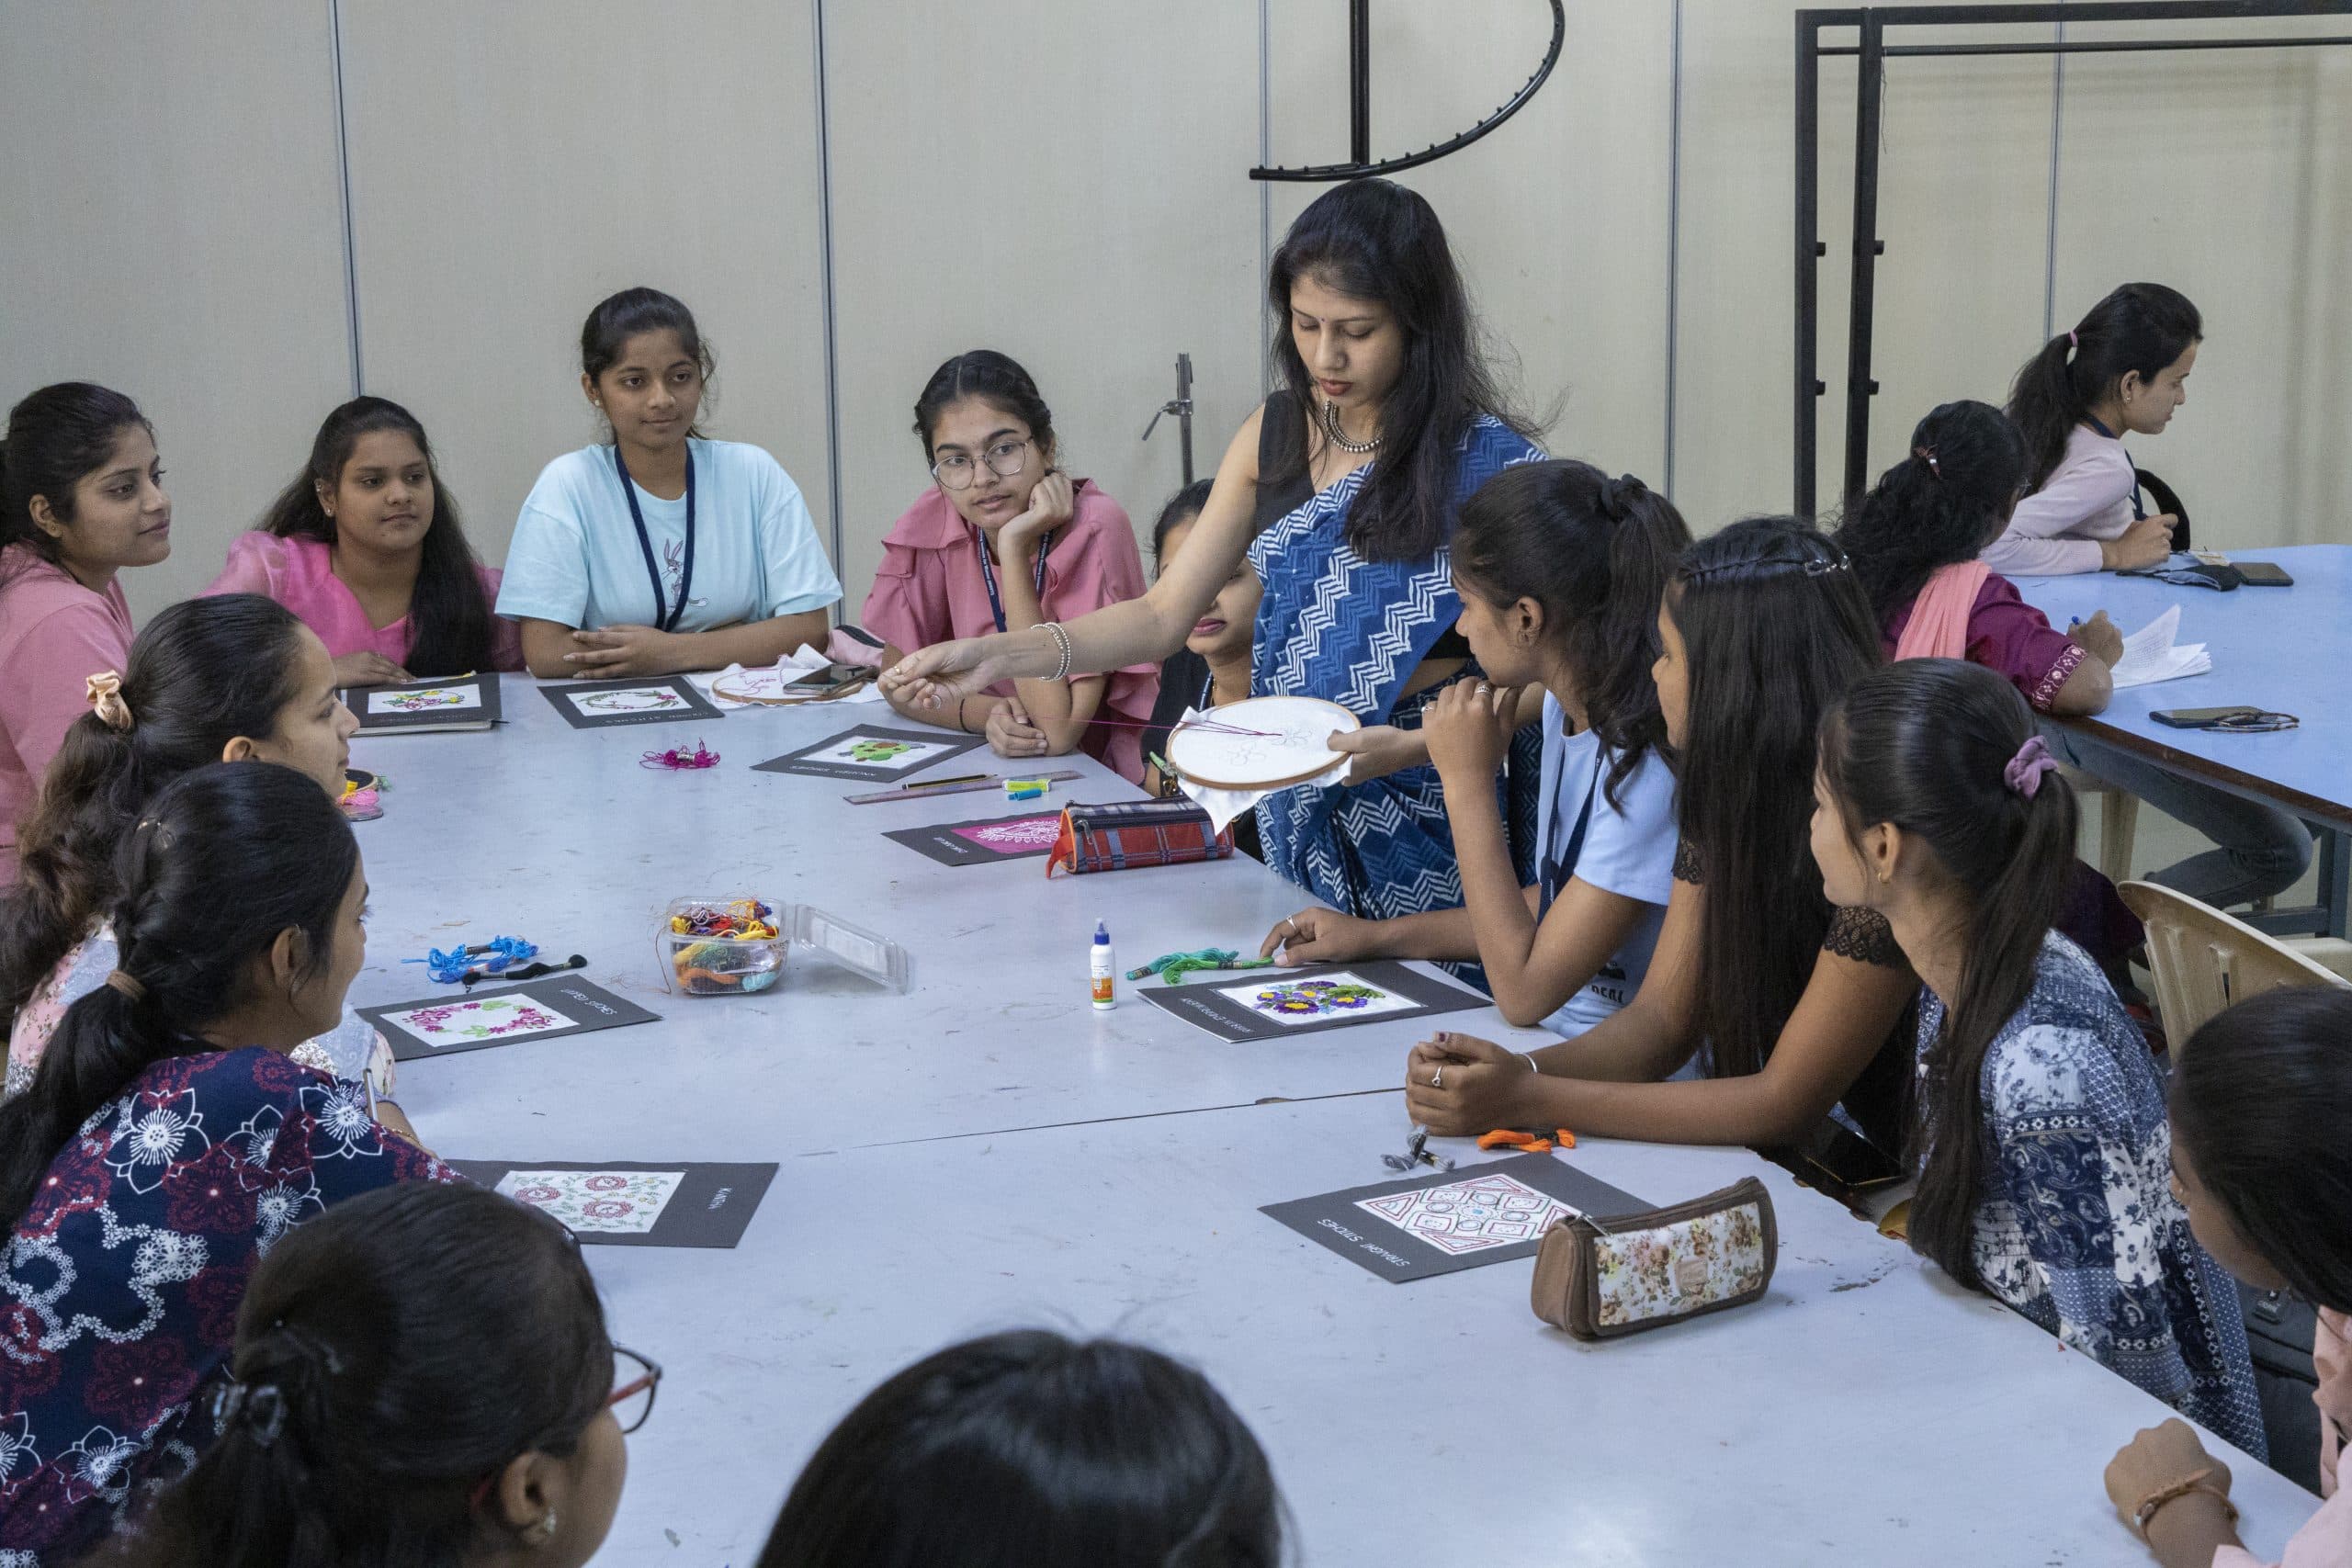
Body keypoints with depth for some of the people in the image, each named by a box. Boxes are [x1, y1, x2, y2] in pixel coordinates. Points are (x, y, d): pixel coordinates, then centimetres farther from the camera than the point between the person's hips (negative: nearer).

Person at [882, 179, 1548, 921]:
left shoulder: (1490, 462, -11)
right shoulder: (1275, 435, 5)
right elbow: (1164, 614, 3)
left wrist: (1409, 746, -27)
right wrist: (997, 656, -10)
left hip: (1428, 831, -4)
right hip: (1295, 818, 5)